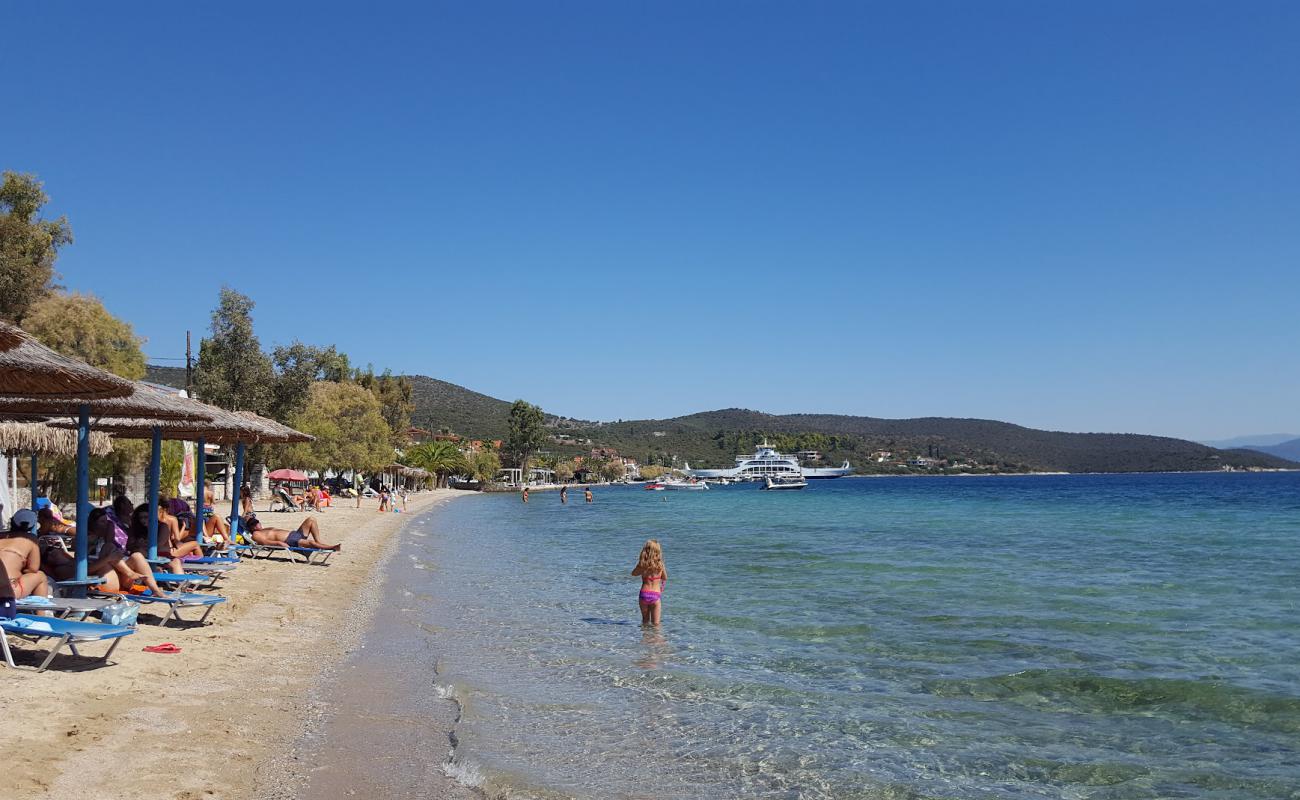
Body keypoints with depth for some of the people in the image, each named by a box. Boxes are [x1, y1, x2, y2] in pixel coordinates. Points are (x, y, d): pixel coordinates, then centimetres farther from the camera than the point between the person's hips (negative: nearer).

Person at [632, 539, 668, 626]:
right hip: (656, 595, -1)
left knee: (645, 621, 20)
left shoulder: (642, 564, -7)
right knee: (655, 624, 5)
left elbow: (634, 573, 13)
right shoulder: (660, 564, -5)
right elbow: (665, 578, 12)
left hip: (644, 594, 1)